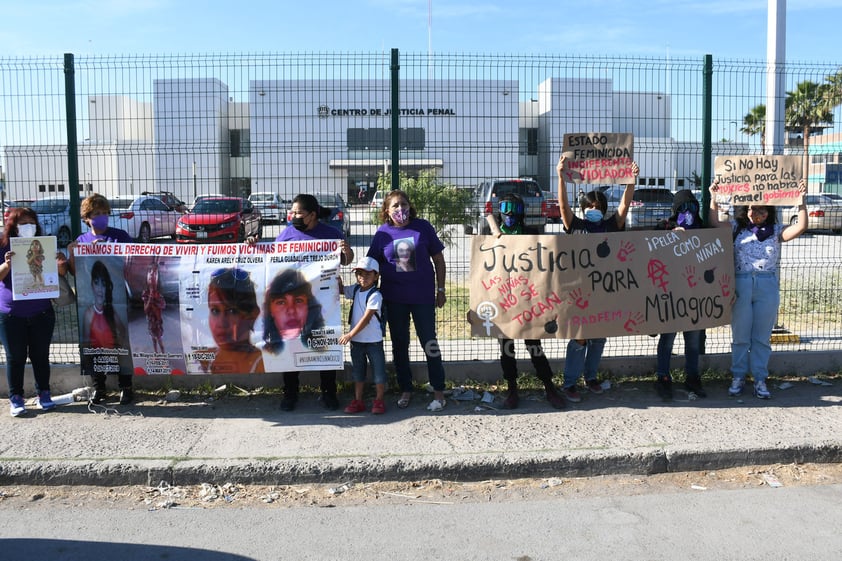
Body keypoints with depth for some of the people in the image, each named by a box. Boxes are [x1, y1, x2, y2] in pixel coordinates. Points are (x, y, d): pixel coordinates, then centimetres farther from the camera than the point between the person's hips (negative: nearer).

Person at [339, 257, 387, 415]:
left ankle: (379, 400, 17)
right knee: (358, 371, 13)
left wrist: (350, 335, -21)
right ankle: (358, 401, 22)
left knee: (378, 370, 4)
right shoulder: (355, 290, 4)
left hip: (373, 340, -6)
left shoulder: (375, 295, -16)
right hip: (356, 339, 6)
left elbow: (366, 318, -20)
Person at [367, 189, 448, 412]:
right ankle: (405, 390, 25)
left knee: (429, 342, 3)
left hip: (423, 295, -2)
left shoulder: (423, 227, -1)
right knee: (399, 344, 10)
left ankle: (438, 392, 13)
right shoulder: (383, 232, 2)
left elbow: (438, 259, 4)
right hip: (394, 298, 2)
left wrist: (441, 289, 2)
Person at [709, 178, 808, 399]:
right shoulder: (737, 228, 7)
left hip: (768, 287, 0)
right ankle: (738, 377, 19)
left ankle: (760, 379, 15)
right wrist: (714, 198, -15)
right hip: (741, 286, 0)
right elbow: (714, 222, -5)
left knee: (762, 337, 6)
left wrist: (801, 200, -13)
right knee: (740, 335, 8)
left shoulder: (776, 231, 6)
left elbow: (801, 227, -7)